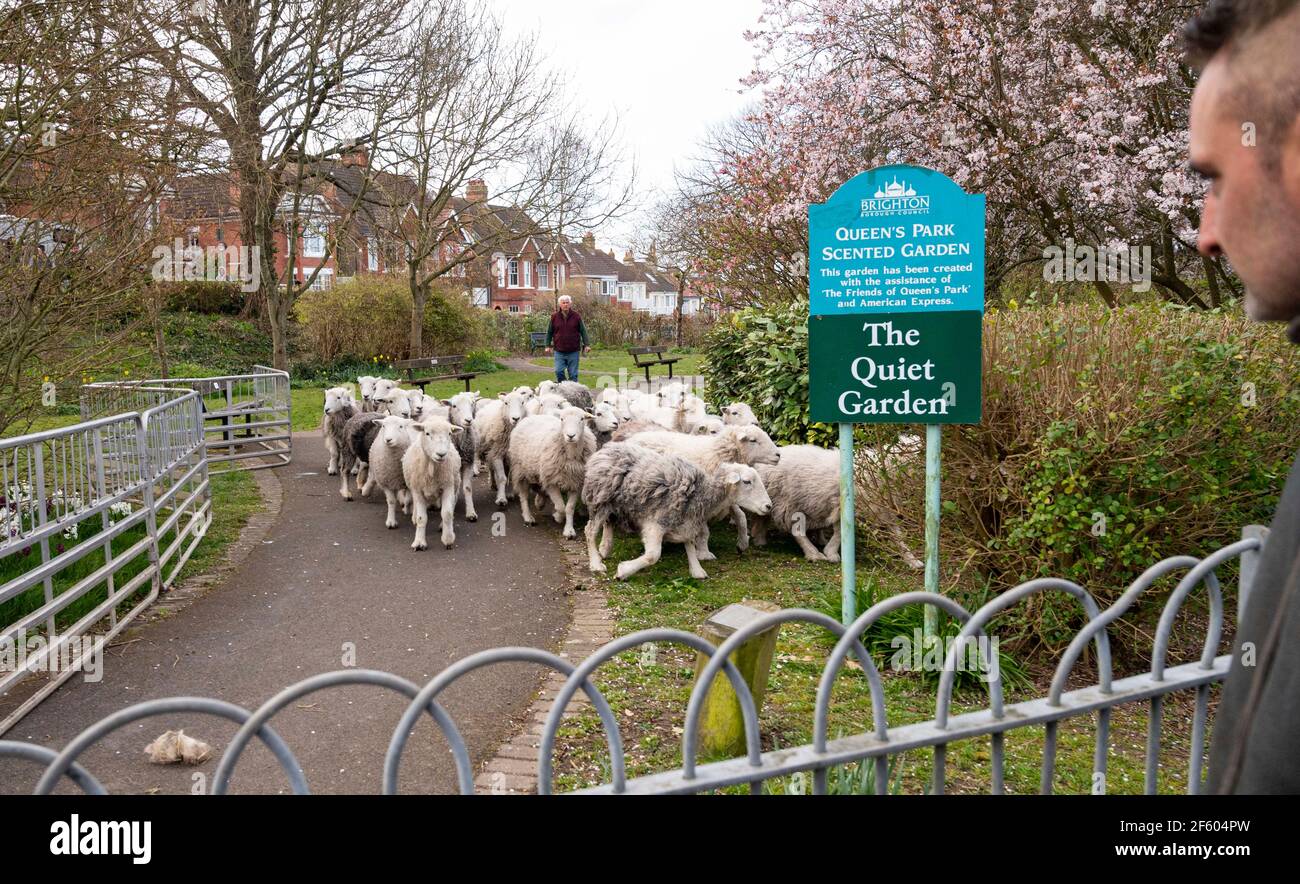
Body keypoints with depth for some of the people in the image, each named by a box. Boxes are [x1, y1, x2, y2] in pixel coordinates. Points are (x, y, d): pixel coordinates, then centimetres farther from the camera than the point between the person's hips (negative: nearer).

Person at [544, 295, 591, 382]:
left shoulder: (576, 316, 2)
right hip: (559, 351, 1)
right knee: (558, 372, -6)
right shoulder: (554, 316, 3)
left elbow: (583, 331, 4)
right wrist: (548, 345, 4)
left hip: (573, 351, -1)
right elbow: (549, 332, 10)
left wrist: (586, 345, -3)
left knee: (573, 374, 3)